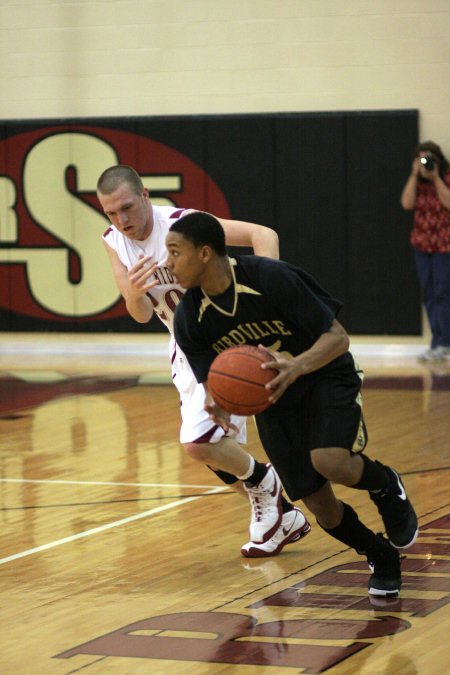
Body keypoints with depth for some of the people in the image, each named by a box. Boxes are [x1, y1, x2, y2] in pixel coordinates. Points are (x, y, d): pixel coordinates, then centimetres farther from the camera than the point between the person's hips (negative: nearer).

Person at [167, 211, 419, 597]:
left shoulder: (272, 278, -28)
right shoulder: (190, 318, -14)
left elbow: (338, 338, -24)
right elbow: (212, 381, -7)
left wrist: (296, 367, -44)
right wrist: (219, 406, -33)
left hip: (327, 376, -4)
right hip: (272, 399, 4)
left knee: (329, 461, -31)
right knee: (320, 506, -1)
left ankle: (387, 487, 4)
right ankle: (383, 559, 28)